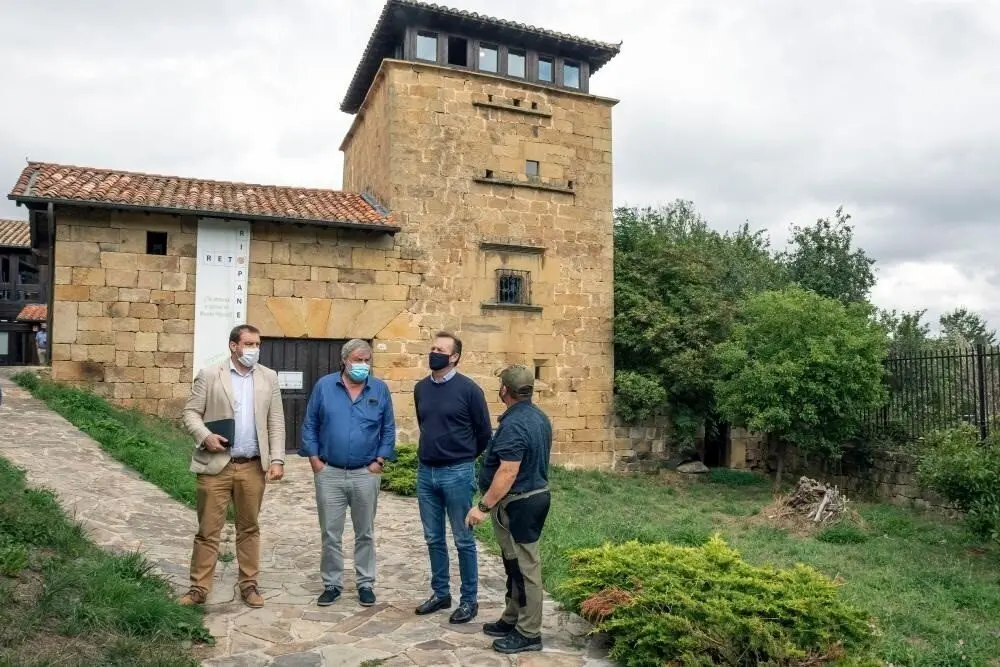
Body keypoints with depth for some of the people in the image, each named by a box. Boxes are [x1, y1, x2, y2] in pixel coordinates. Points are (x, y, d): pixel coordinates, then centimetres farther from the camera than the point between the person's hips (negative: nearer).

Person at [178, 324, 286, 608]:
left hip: (254, 467, 2)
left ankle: (249, 584, 22)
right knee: (208, 530, 4)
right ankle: (199, 588, 16)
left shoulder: (269, 377, 7)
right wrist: (205, 436, -18)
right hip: (216, 465, -2)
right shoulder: (209, 375, 0)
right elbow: (190, 412, 0)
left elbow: (276, 421, 5)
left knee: (249, 528, 11)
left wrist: (277, 459, -2)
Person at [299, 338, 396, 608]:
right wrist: (314, 459, -4)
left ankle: (365, 584, 23)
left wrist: (380, 461, -4)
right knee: (330, 534, 8)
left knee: (365, 533, 11)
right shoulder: (324, 385, 0)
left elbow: (388, 429, 3)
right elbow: (310, 424, 2)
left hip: (366, 474, 0)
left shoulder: (380, 389, 0)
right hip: (329, 473, 0)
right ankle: (332, 584, 22)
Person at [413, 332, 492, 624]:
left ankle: (469, 600, 16)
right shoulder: (420, 388, 6)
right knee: (433, 539, 14)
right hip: (426, 471, 5)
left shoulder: (468, 389, -10)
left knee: (463, 540, 5)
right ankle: (440, 593, 28)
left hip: (457, 473, -5)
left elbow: (484, 433, -1)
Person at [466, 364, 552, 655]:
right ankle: (512, 620, 29)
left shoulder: (513, 425, -23)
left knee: (523, 567, -1)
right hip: (535, 494, 10)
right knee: (517, 564, 18)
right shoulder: (540, 417, 8)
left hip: (518, 503, -10)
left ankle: (529, 634, 10)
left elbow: (508, 473, -26)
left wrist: (483, 507, -22)